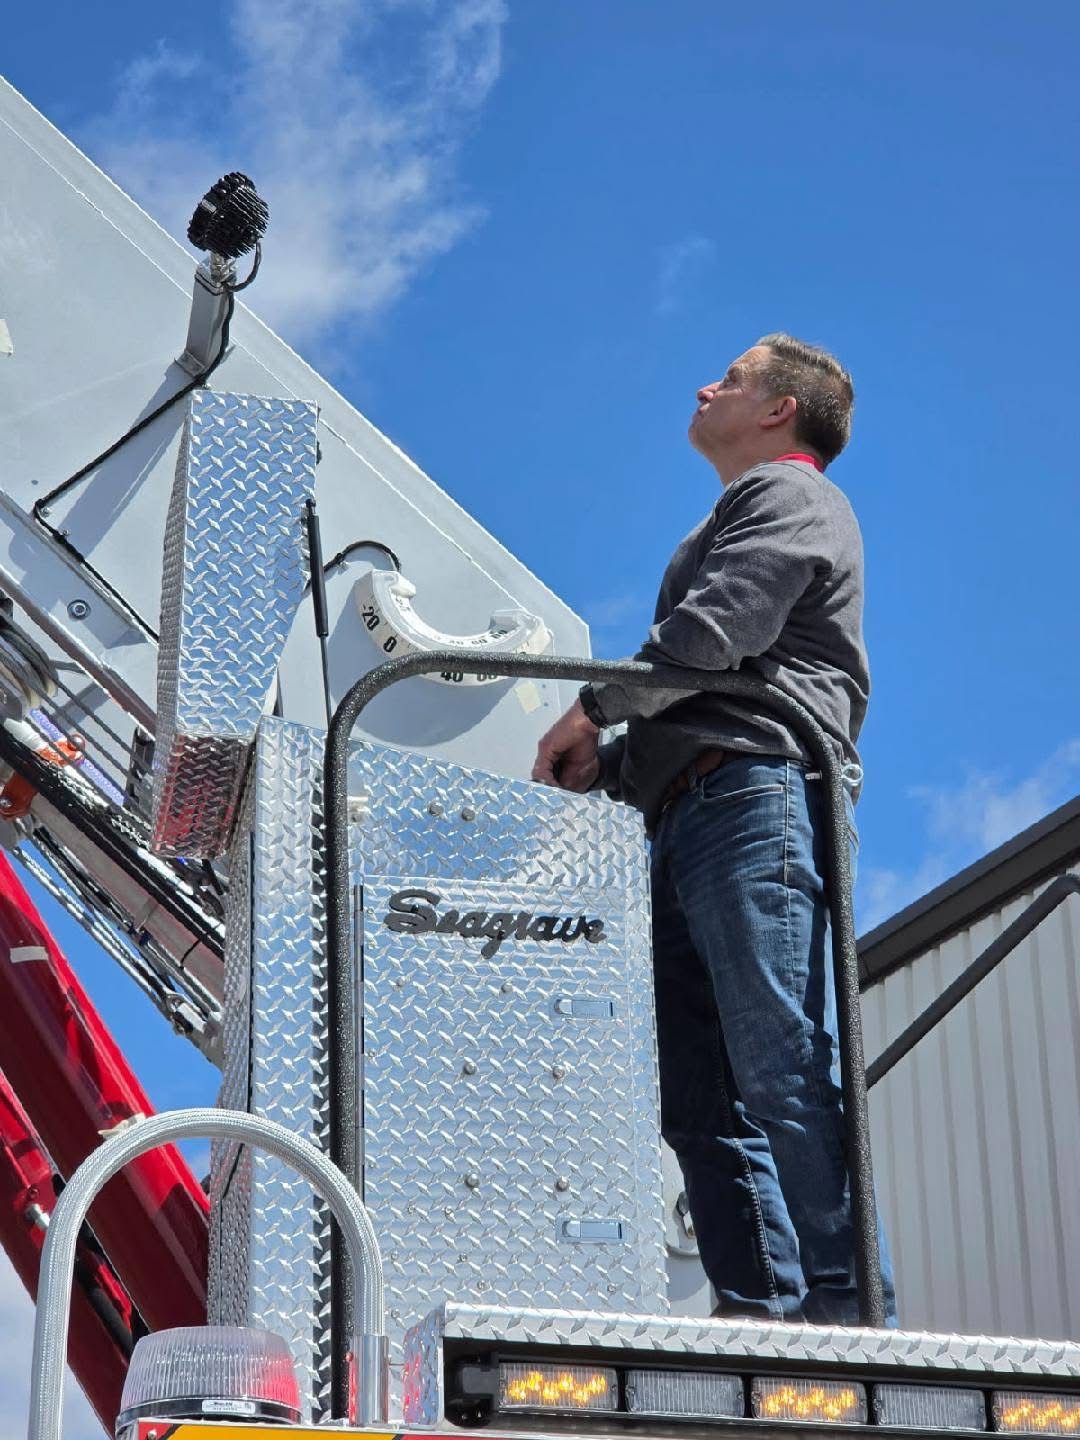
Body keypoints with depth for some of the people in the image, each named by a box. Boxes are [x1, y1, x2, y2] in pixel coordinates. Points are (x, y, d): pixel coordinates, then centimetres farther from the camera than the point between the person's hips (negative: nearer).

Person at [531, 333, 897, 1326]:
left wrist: (592, 710, -1)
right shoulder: (736, 522, 35)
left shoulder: (789, 497, 6)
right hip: (685, 816, 10)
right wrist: (605, 765, 15)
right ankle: (761, 1316, -6)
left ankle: (849, 1313, -23)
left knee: (782, 1071, -18)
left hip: (757, 796, -10)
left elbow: (714, 631, -12)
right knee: (700, 1096, -1)